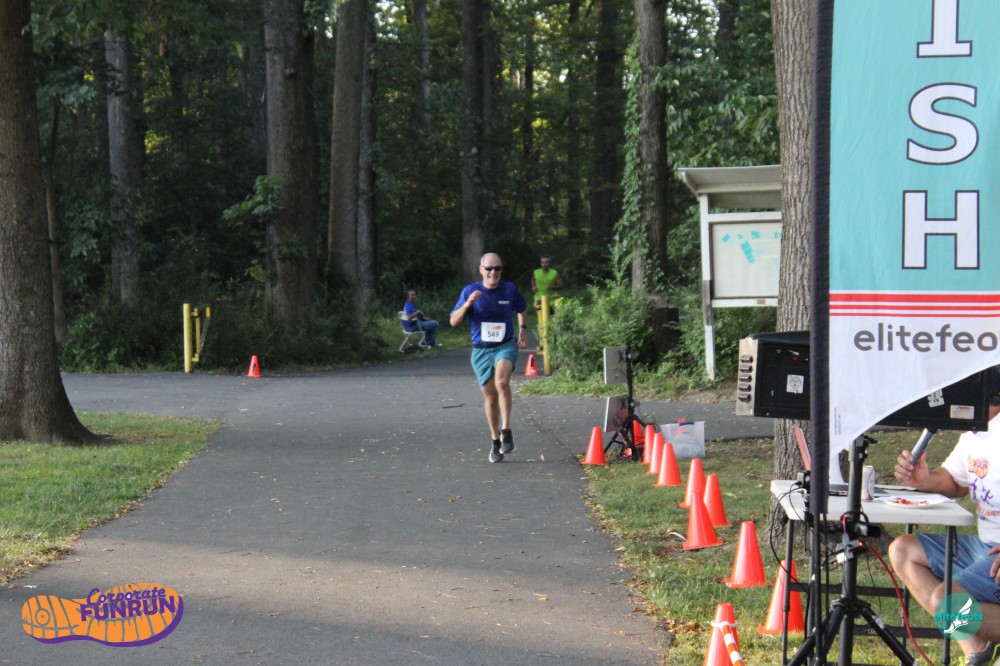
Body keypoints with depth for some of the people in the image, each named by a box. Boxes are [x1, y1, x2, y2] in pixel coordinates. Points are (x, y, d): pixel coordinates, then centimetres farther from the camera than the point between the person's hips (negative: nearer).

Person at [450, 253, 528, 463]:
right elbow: (454, 321, -9)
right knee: (490, 398, 8)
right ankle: (495, 442, 24)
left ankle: (506, 431, -22)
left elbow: (521, 309, 22)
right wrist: (467, 303, -23)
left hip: (505, 345, -1)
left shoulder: (509, 289, -1)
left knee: (501, 382, -30)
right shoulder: (470, 291, -4)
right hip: (481, 351, 1)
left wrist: (522, 330, 11)